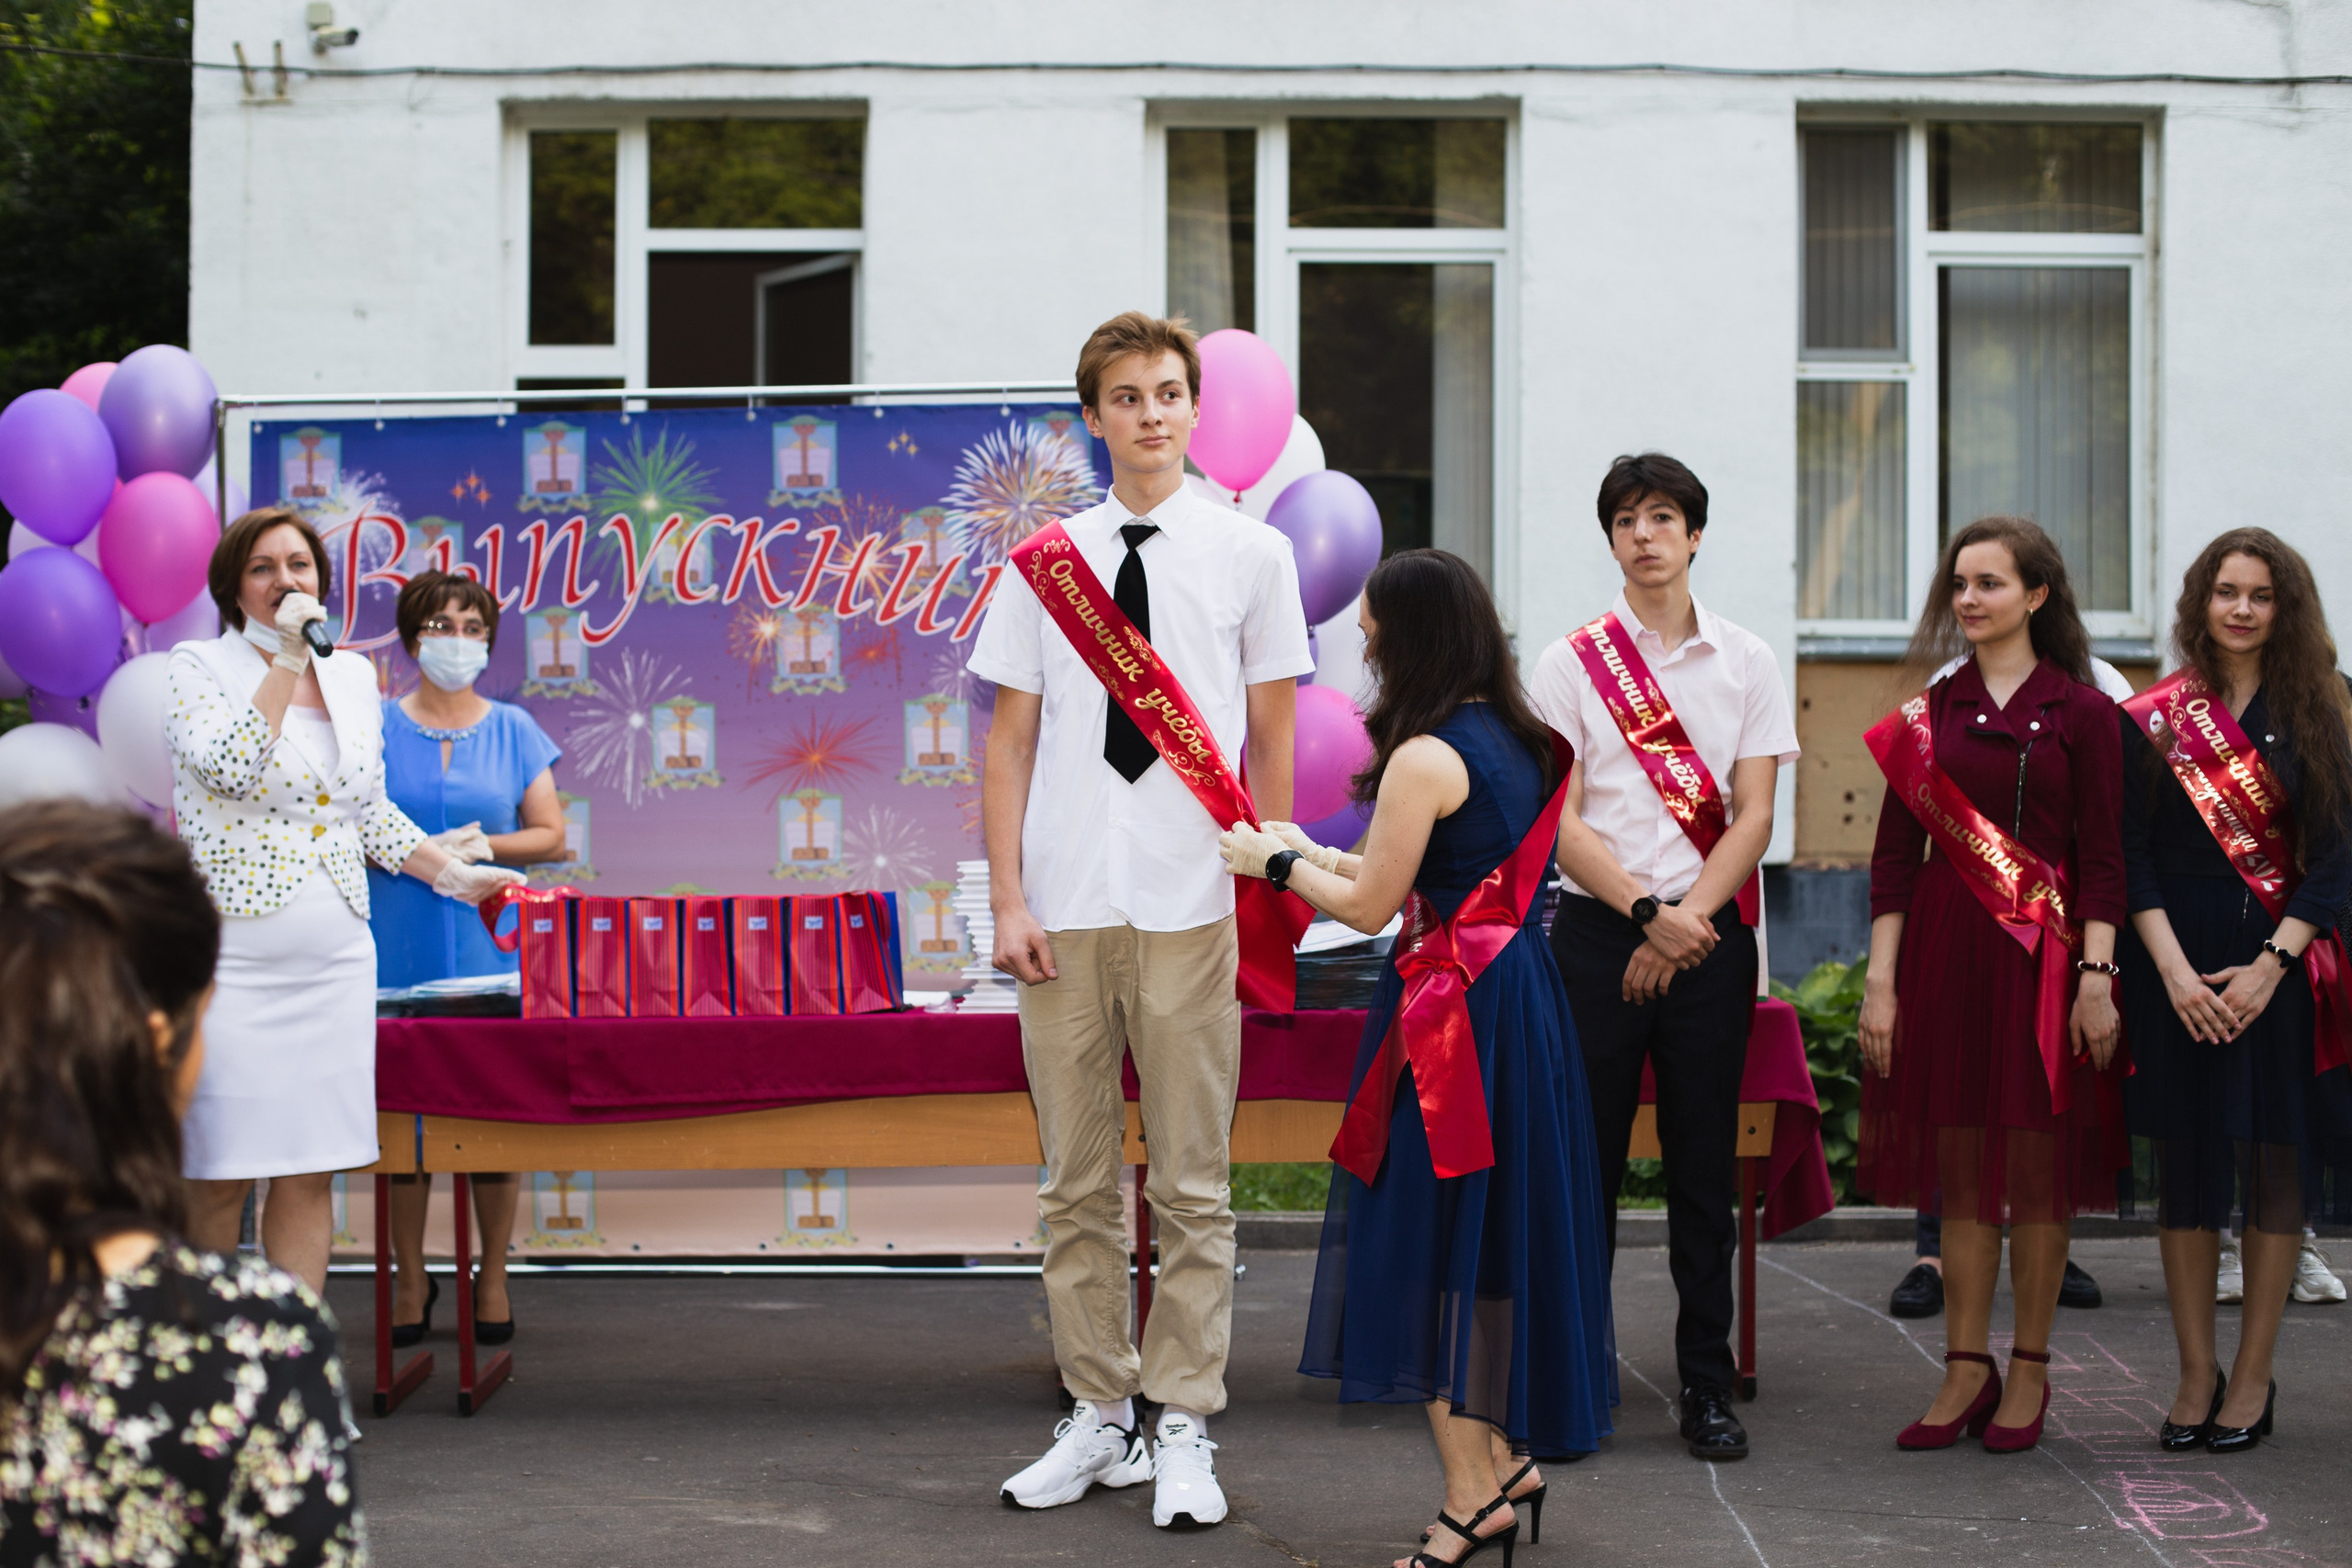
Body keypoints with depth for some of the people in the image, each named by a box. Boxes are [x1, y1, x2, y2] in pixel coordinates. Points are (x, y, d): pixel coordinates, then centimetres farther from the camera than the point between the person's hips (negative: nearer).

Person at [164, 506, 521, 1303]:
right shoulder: (198, 668, -1)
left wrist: (454, 875, 12)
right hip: (231, 959, -5)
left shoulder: (353, 677, 14)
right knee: (218, 1176, -3)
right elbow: (230, 767, -20)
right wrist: (286, 659, -16)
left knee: (310, 1172, 5)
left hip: (335, 960, 5)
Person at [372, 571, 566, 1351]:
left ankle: (492, 1279, 11)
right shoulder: (376, 724, 6)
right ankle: (410, 1279, 12)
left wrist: (482, 845, -9)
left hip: (492, 943, 1)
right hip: (399, 945, -1)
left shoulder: (513, 729, 10)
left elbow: (550, 834, 8)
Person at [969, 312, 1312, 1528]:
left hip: (1191, 910, -2)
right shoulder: (1043, 561, 8)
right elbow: (1010, 741, 8)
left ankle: (1183, 1430, 11)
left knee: (1191, 1187, 2)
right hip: (1065, 909, 2)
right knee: (1076, 1184, 8)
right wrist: (1008, 900, 0)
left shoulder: (1251, 554, 4)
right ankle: (1097, 1416, 18)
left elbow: (1272, 741, 7)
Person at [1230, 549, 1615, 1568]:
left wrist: (1277, 863, 4)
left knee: (1429, 1231, 0)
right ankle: (1509, 1455, 23)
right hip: (1524, 997, 9)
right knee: (1500, 1229, 15)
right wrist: (1315, 854, 22)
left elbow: (1371, 907, -12)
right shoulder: (1518, 739, 9)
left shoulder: (1425, 758, -17)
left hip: (1452, 1015, -9)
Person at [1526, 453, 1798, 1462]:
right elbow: (1560, 823, -2)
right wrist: (1649, 913, -13)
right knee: (1584, 1160, 0)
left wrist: (1689, 922, -9)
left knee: (1705, 1170, 3)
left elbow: (1752, 819, 3)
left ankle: (1707, 1388, 11)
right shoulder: (1570, 663, 5)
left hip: (1709, 933, 1)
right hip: (1596, 927, -1)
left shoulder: (1746, 663, 9)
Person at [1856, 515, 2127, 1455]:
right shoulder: (1928, 715, 8)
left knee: (2038, 1165, 3)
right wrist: (1881, 980, 0)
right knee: (1961, 1166, 5)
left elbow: (2102, 857, -2)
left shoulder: (2082, 712, 1)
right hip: (1944, 947, 2)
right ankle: (1966, 1370, 12)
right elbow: (1895, 856, 6)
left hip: (2043, 953, -2)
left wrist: (2096, 974, -11)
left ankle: (2029, 1372, 13)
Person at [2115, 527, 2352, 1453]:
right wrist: (2175, 970, -12)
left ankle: (2252, 1377, 12)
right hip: (2178, 965, 0)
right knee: (2184, 1164, 3)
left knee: (2275, 1163, 3)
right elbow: (2132, 856, -1)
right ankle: (2196, 1374, 13)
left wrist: (2270, 966, -12)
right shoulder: (2150, 720, 3)